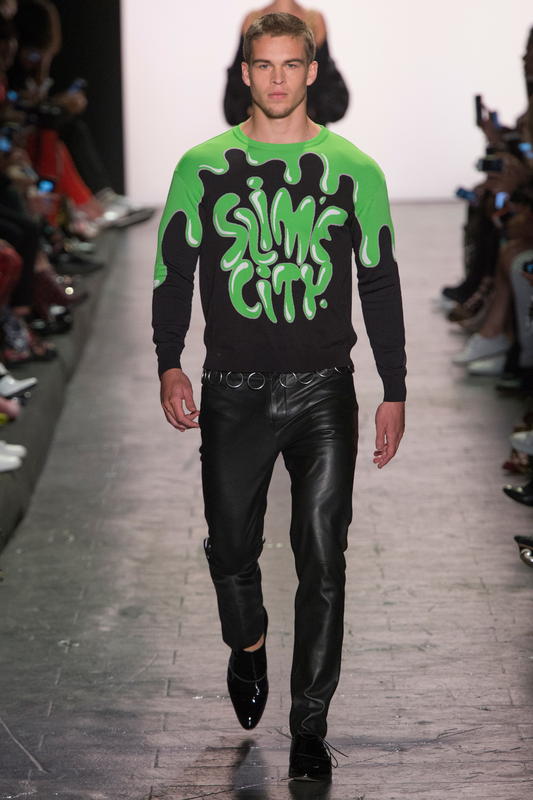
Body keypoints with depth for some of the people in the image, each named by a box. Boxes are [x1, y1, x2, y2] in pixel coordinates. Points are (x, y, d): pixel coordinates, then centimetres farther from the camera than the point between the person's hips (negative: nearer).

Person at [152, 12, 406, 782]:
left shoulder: (353, 170, 2)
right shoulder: (203, 167, 2)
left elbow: (381, 285, 7)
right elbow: (173, 271, 7)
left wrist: (394, 393, 5)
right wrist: (169, 364, -6)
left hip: (324, 396, 0)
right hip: (233, 395, 1)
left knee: (322, 562, -1)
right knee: (231, 547, 11)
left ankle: (310, 725, 11)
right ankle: (248, 645, 44)